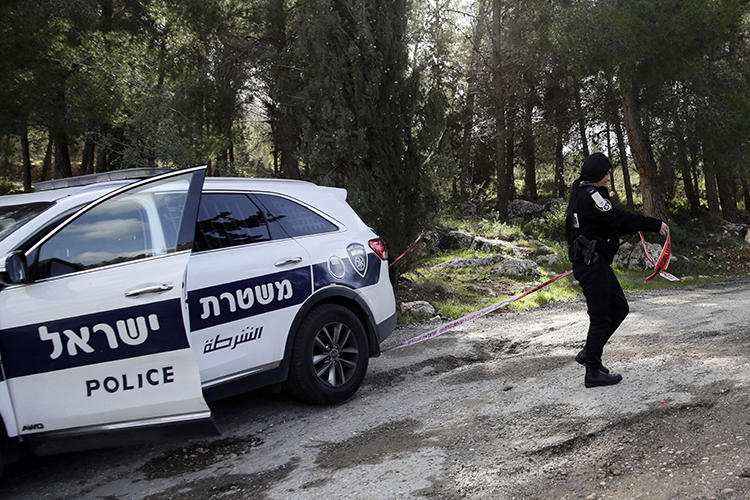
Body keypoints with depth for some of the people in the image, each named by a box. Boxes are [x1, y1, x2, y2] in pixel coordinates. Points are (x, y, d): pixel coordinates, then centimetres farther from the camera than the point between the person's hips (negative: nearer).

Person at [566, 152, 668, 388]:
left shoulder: (583, 194, 16)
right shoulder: (590, 196, -16)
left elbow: (611, 224, 20)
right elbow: (618, 219, -19)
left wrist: (638, 227, 10)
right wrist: (655, 225, -12)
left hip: (597, 262, 10)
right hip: (591, 263, -10)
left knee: (619, 308, 15)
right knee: (601, 317, -3)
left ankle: (589, 353, 22)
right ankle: (593, 372, 5)